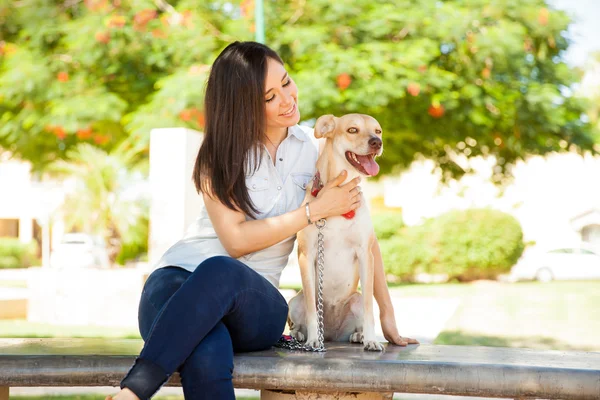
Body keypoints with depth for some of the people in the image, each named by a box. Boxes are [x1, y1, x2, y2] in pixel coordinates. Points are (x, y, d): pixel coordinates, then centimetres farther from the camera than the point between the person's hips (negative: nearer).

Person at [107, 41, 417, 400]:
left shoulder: (316, 147, 7)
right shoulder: (220, 154, 1)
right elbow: (236, 240, -9)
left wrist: (387, 312, 14)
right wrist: (316, 210, -9)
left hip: (254, 303, 2)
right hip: (180, 283, -1)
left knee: (222, 273, -40)